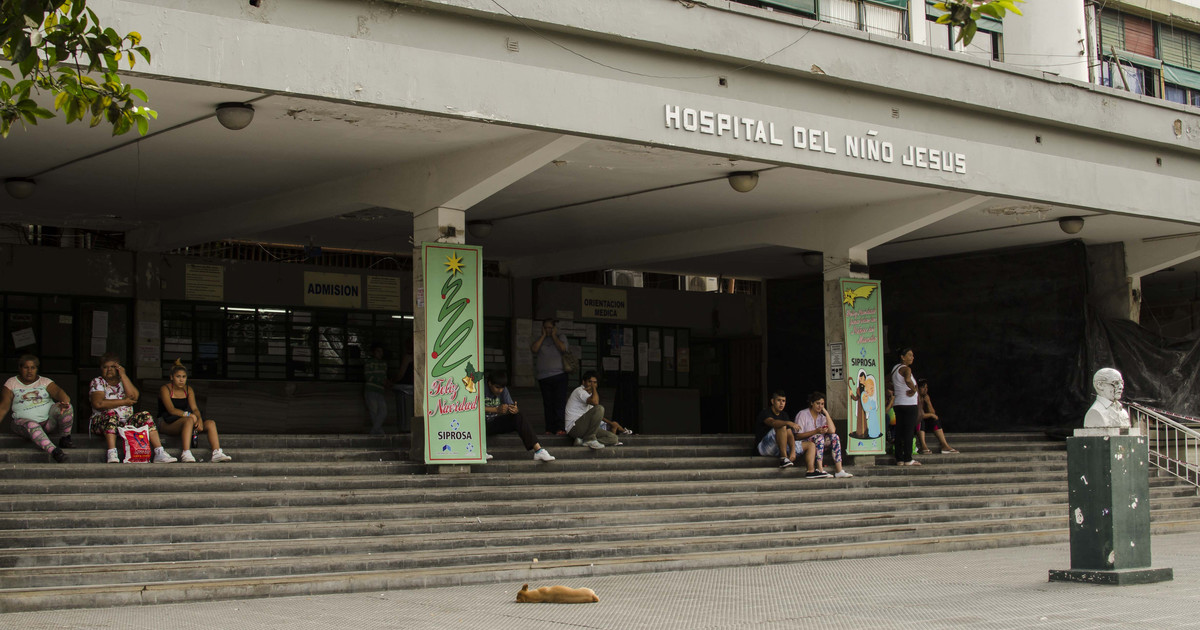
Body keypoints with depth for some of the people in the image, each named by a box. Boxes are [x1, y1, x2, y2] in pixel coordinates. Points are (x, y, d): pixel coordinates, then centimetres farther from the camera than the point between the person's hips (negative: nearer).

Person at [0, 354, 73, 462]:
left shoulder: (45, 382, 11)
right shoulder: (11, 383, 11)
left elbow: (58, 392, -9)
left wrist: (65, 402, -35)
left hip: (49, 421, 2)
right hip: (24, 420, -2)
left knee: (66, 408, -26)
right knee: (32, 426, -39)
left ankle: (65, 437, -12)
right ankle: (53, 450, -58)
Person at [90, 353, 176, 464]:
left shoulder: (123, 381, 17)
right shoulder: (97, 382, 6)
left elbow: (134, 397, -5)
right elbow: (98, 404, -14)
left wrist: (123, 375, -4)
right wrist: (124, 402, -9)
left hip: (126, 423, 4)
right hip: (102, 423, -4)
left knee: (145, 416, -19)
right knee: (111, 414, -35)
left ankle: (159, 453, -31)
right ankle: (111, 454, -48)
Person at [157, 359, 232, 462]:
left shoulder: (188, 390, 13)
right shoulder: (165, 389, -5)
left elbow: (194, 408, 1)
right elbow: (171, 410, -18)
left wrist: (199, 419, -21)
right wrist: (189, 415, -31)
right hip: (167, 424, -6)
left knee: (211, 423, -14)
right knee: (189, 420, -37)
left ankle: (217, 453, -31)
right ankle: (186, 454, -51)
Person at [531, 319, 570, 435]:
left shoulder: (561, 337, 8)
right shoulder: (540, 339, 16)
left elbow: (563, 348, -12)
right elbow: (534, 349, -4)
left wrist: (553, 335, -2)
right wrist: (543, 335, 0)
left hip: (559, 376, -3)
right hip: (543, 377, 3)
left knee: (560, 403, -9)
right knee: (548, 404, 2)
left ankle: (561, 428, -11)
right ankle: (550, 429, 4)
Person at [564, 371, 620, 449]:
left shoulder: (589, 393, 23)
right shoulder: (580, 391, -9)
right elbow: (595, 402, -27)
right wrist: (593, 388, -12)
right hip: (574, 427, -10)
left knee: (613, 438, -4)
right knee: (599, 408, -30)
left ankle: (583, 441, -11)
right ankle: (590, 438, -23)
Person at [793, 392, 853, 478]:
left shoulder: (821, 416, 13)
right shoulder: (803, 414, -4)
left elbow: (832, 430, -6)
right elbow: (798, 435, -13)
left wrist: (826, 413, -3)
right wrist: (816, 431, -19)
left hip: (820, 443, 7)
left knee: (834, 437, -15)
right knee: (819, 437, -33)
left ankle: (839, 471, -24)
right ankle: (820, 470, -43)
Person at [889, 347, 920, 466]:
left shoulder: (894, 369, 14)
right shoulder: (906, 369, -12)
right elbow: (908, 380, -34)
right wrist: (914, 390, -19)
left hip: (898, 404, 8)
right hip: (909, 404, -8)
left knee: (899, 432, 7)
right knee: (909, 432, -5)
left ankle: (899, 459, 8)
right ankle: (908, 459, -4)